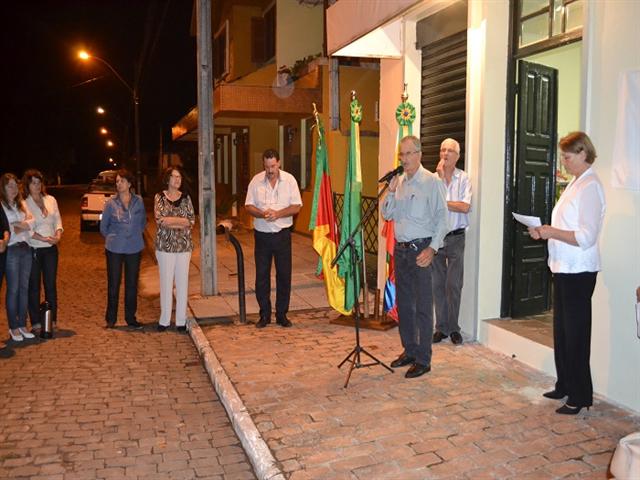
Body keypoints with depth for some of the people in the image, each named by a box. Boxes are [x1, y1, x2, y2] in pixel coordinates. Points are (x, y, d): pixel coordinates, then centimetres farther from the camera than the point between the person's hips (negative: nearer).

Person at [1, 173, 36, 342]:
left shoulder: (21, 203, 14)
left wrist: (17, 226, -11)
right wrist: (24, 226, -7)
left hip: (25, 248, 5)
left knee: (24, 288, 8)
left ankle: (22, 324, 17)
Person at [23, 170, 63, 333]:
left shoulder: (51, 200, 8)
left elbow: (57, 220, 7)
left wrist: (58, 235, -12)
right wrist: (44, 239, -19)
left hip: (51, 249, 4)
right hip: (32, 250, -4)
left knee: (51, 285, 8)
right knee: (34, 287, 3)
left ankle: (52, 321, 17)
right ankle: (36, 323, 10)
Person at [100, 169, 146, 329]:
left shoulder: (138, 201, 0)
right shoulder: (111, 203, -4)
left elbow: (143, 222, 15)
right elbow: (103, 226, 6)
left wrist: (135, 235, 9)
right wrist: (112, 238, 8)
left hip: (134, 249, 2)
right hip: (114, 250, -1)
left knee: (132, 284, 8)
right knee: (113, 284, 5)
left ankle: (130, 318, 21)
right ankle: (111, 319, 17)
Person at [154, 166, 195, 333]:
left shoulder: (186, 197, 7)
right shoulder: (159, 197, 1)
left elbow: (192, 220, -2)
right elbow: (160, 220, -12)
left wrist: (170, 220, -10)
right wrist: (181, 222, -12)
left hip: (184, 245, 2)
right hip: (165, 245, -2)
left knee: (182, 282, 4)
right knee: (166, 282, 3)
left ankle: (181, 320, 12)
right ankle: (164, 320, 14)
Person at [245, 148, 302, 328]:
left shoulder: (289, 180, -1)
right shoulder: (256, 180, 2)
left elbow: (296, 207, -4)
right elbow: (248, 206, 1)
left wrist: (277, 214, -19)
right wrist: (262, 214, -19)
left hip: (282, 234, -1)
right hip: (262, 234, 1)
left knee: (284, 275, 4)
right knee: (261, 275, 5)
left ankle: (282, 314, 17)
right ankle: (264, 315, 17)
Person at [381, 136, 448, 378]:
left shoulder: (432, 181, -7)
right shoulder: (398, 181, 11)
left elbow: (441, 218, -10)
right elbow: (387, 214, 12)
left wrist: (432, 248, -17)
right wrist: (391, 191, -4)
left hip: (421, 249, -6)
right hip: (400, 248, 7)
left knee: (423, 306, -2)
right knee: (404, 303, 14)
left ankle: (423, 359, 7)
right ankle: (409, 351, 28)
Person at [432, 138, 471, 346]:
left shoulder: (464, 178, 1)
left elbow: (465, 207, -10)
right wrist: (440, 177, -9)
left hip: (456, 237, -1)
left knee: (453, 285, 0)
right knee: (438, 284, 7)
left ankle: (453, 328, 12)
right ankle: (441, 327, 17)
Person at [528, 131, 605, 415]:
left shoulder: (589, 187, -16)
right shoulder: (574, 184, 14)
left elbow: (586, 237, -21)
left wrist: (552, 232, -17)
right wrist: (544, 232, 4)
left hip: (578, 271, -9)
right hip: (563, 267, 10)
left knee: (576, 333, 0)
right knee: (561, 330, 17)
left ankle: (579, 397, 13)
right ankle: (565, 386, 31)